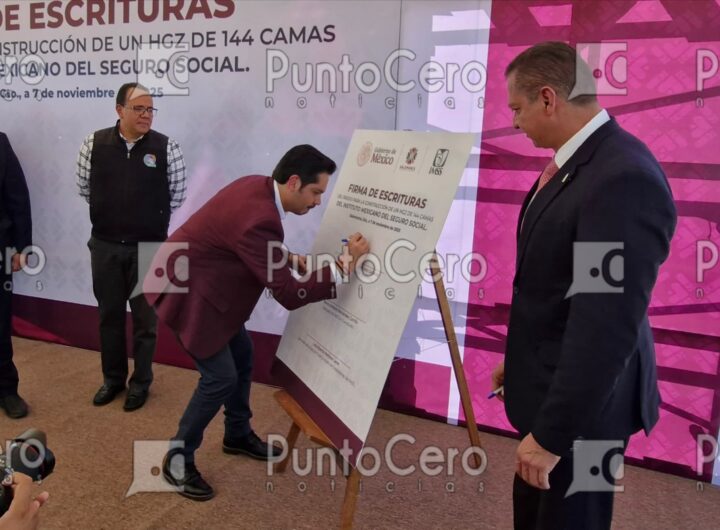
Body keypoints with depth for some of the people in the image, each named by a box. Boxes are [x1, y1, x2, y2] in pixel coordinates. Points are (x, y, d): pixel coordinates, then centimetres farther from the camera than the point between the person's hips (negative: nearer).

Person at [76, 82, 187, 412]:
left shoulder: (167, 148, -8)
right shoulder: (94, 144, -3)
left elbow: (177, 194, 2)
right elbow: (85, 188, 9)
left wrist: (152, 218, 7)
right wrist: (110, 213, 11)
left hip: (149, 247, -2)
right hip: (105, 246, 2)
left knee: (145, 317, 9)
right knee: (109, 314, 14)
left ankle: (141, 382, 25)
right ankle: (113, 378, 32)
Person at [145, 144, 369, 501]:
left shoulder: (258, 186, -4)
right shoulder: (260, 219, -33)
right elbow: (289, 295, -30)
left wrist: (288, 258, 1)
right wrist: (345, 264, -25)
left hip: (206, 284, 10)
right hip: (185, 291, -10)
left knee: (242, 357, 17)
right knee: (221, 377, -5)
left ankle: (238, 435, 37)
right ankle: (178, 459, 15)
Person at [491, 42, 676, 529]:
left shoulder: (624, 178, -27)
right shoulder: (576, 161, 4)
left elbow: (607, 322, -29)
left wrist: (552, 431, -23)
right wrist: (521, 360, 19)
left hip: (582, 401, -9)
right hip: (552, 380, 9)